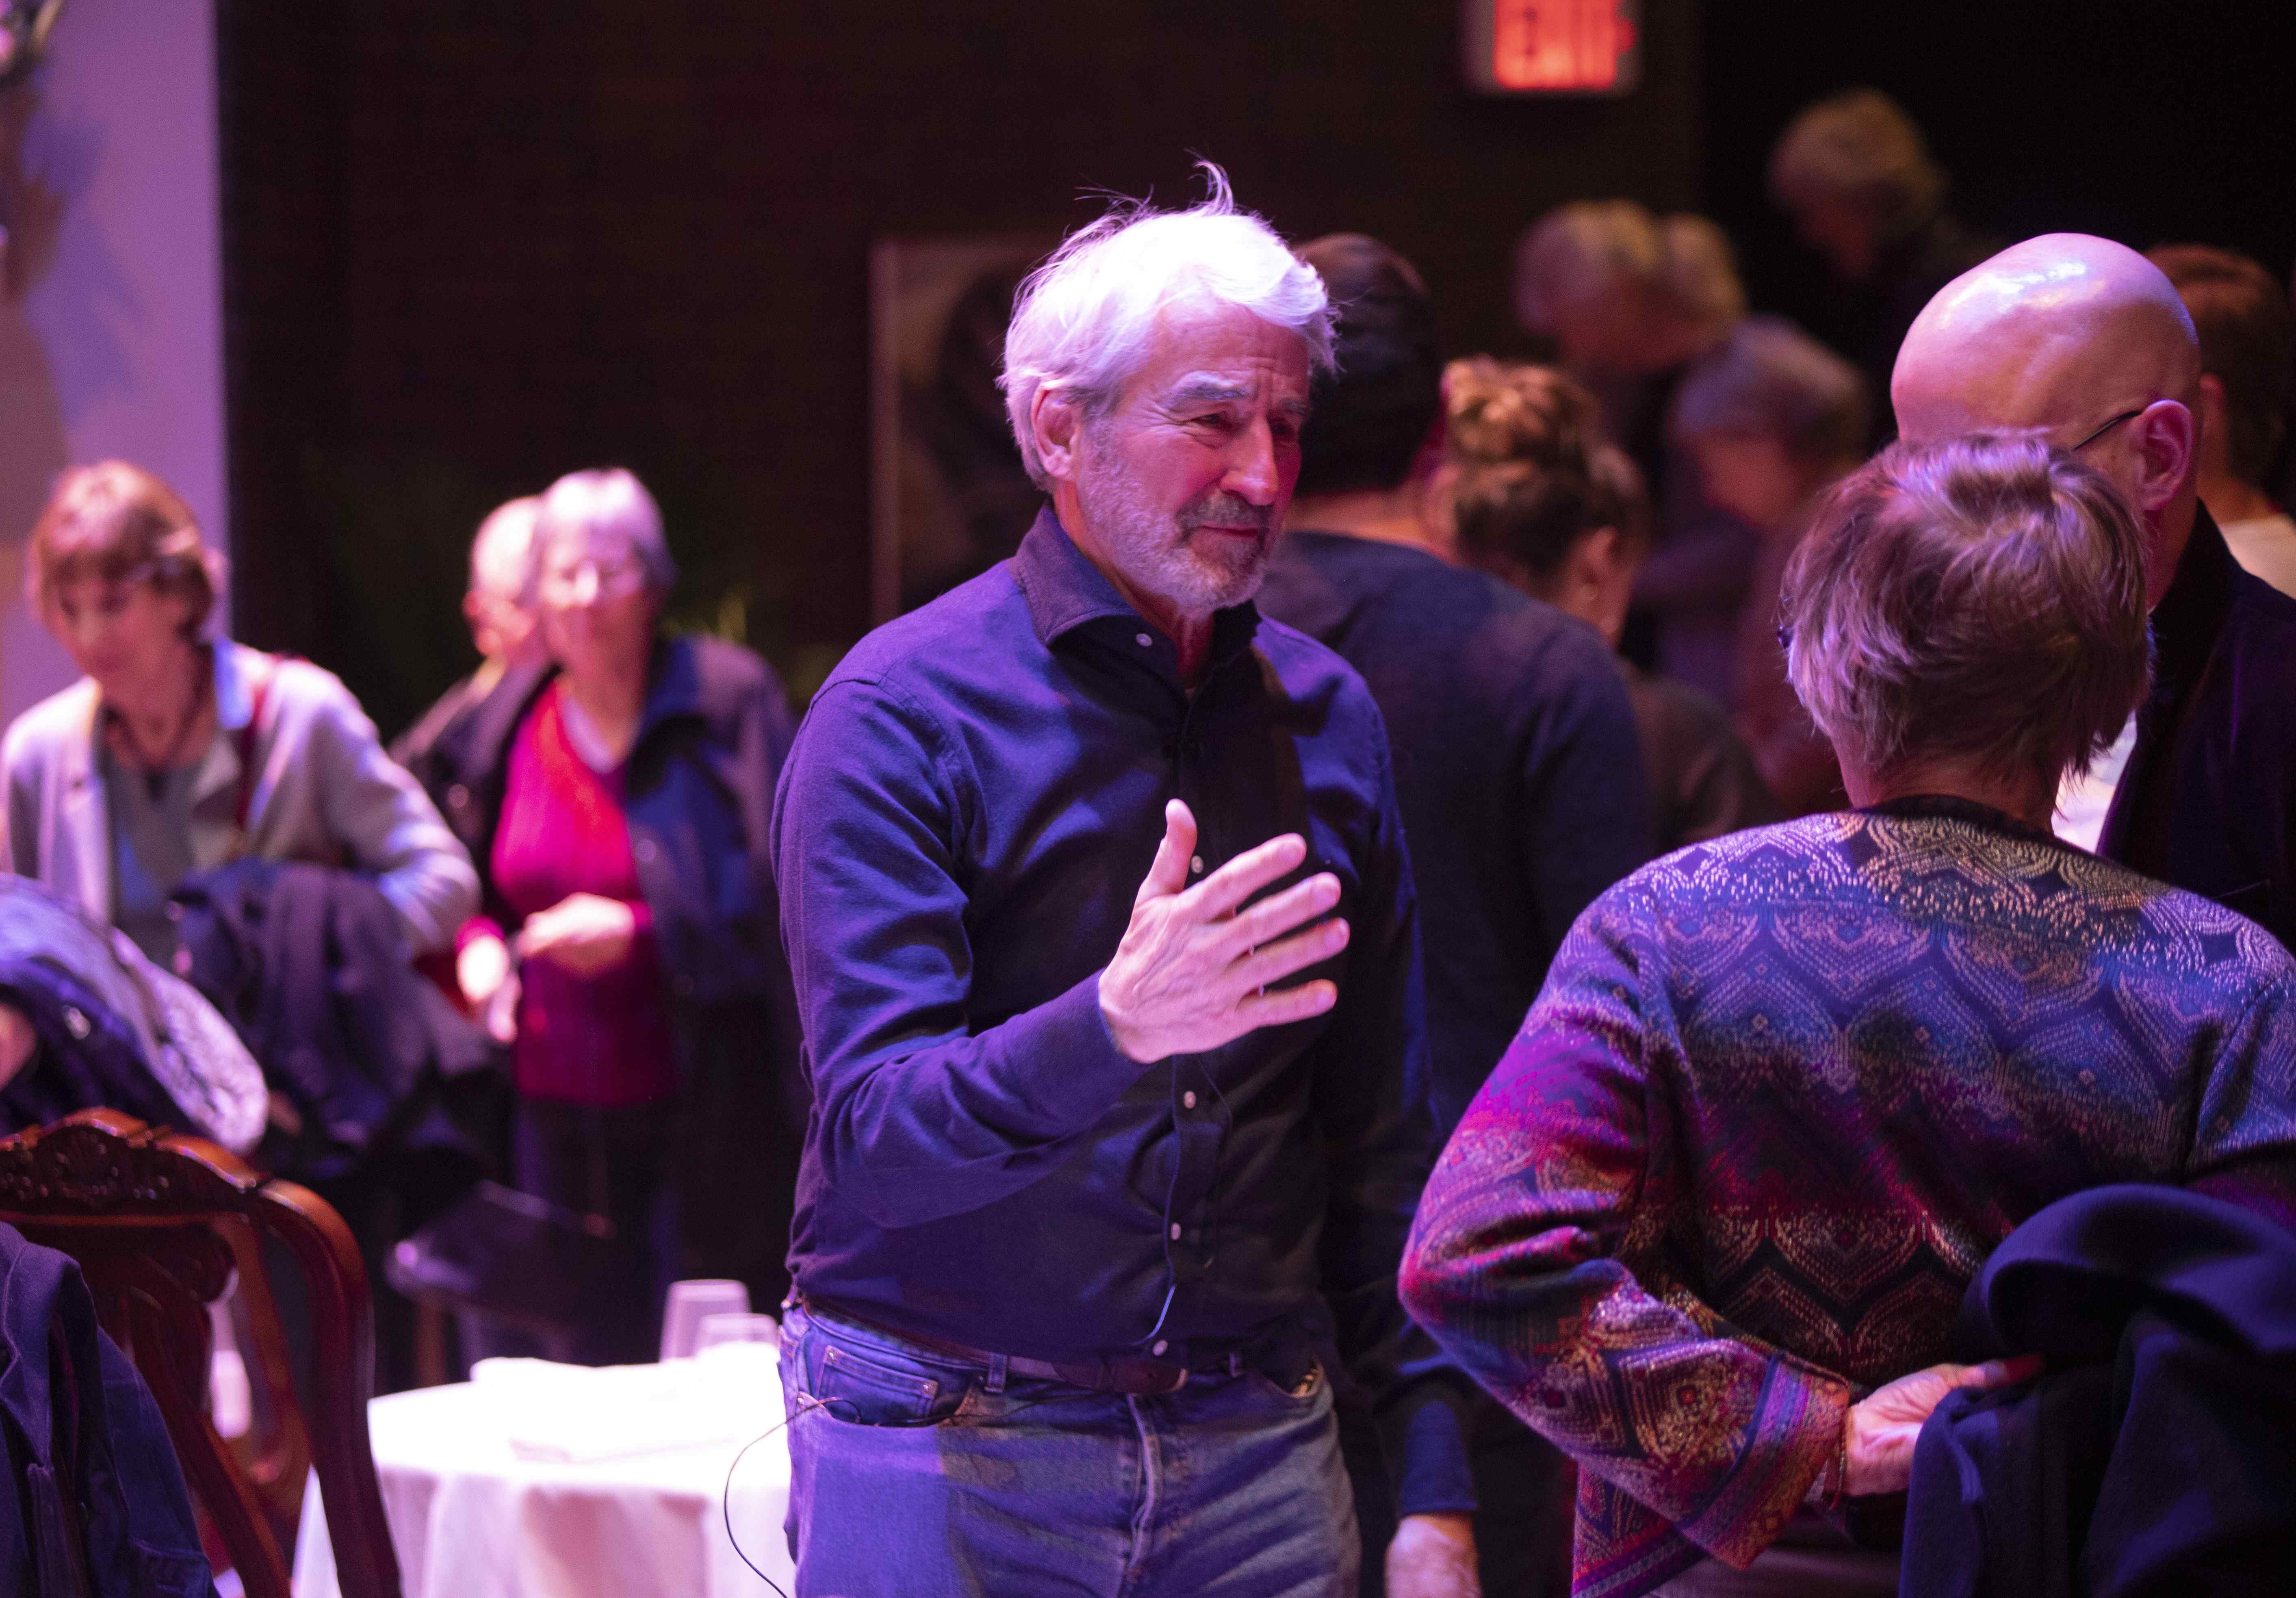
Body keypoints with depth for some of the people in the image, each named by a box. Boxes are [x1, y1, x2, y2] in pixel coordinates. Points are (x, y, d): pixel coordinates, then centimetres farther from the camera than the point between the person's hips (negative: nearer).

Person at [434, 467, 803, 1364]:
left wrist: (637, 931, -17)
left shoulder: (725, 703, -6)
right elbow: (472, 884, 22)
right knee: (580, 1361, 6)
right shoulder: (510, 726, 9)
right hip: (553, 1112, 5)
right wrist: (479, 944, 2)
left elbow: (770, 889, -9)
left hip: (697, 1112, -4)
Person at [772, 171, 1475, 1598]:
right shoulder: (903, 715, -9)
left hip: (1253, 1462, 4)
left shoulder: (1326, 717, 7)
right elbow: (874, 1142, -18)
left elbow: (1383, 1143, 10)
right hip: (947, 1464, -4)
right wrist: (1112, 1030, -37)